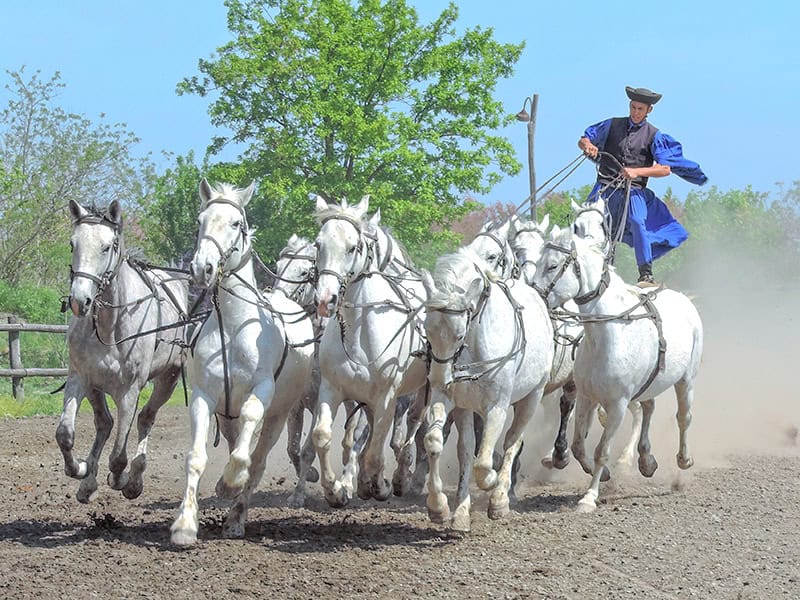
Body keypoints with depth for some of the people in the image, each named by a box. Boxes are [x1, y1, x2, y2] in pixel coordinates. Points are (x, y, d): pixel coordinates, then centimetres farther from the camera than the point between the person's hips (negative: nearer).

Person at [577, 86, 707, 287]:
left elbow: (665, 169, -1)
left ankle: (646, 275, -26)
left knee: (637, 222, -26)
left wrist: (637, 172, -15)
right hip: (605, 188, 2)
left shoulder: (653, 135, 8)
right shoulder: (613, 125, 14)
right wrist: (587, 145, -8)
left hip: (634, 191, -2)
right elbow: (583, 139, 18)